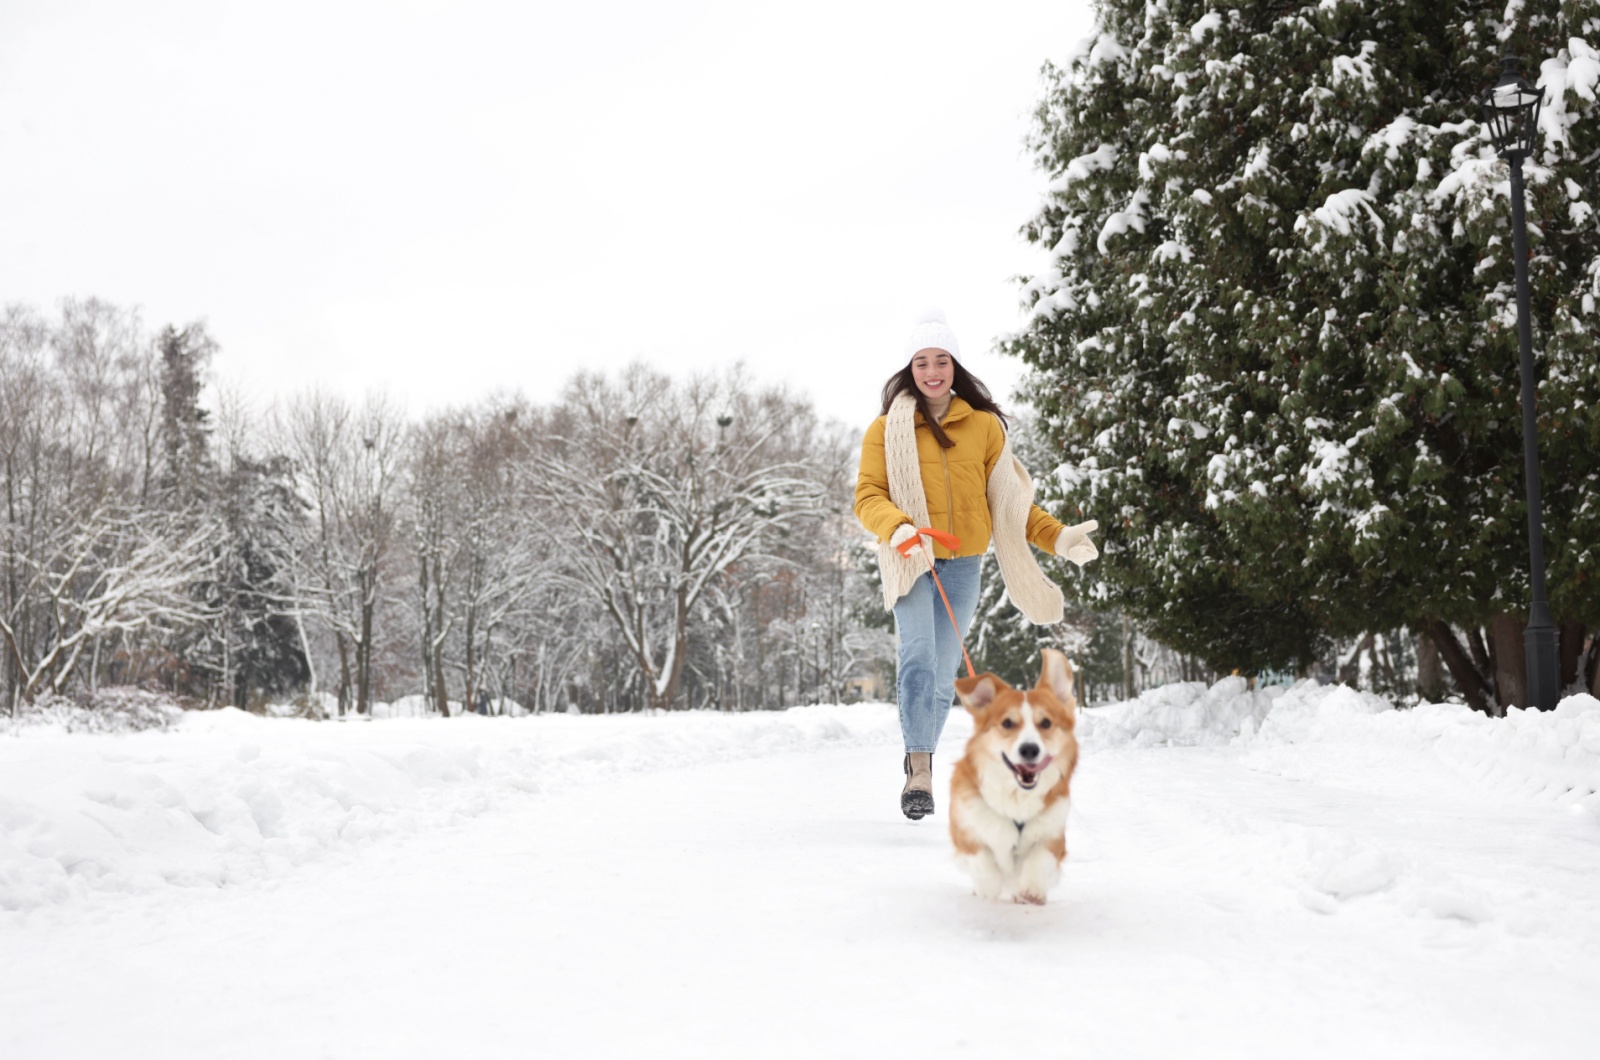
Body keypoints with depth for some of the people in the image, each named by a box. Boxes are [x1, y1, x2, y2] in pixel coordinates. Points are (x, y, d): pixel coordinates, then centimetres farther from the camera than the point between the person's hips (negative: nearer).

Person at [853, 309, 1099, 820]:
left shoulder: (984, 425, 8)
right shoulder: (886, 429, 3)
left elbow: (1008, 498, 13)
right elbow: (868, 496, -4)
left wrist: (1057, 536, 3)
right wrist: (897, 526, -24)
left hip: (963, 565, 2)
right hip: (911, 562, -2)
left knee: (943, 673, 6)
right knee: (918, 657, -22)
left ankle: (921, 760, 24)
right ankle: (918, 768, -21)